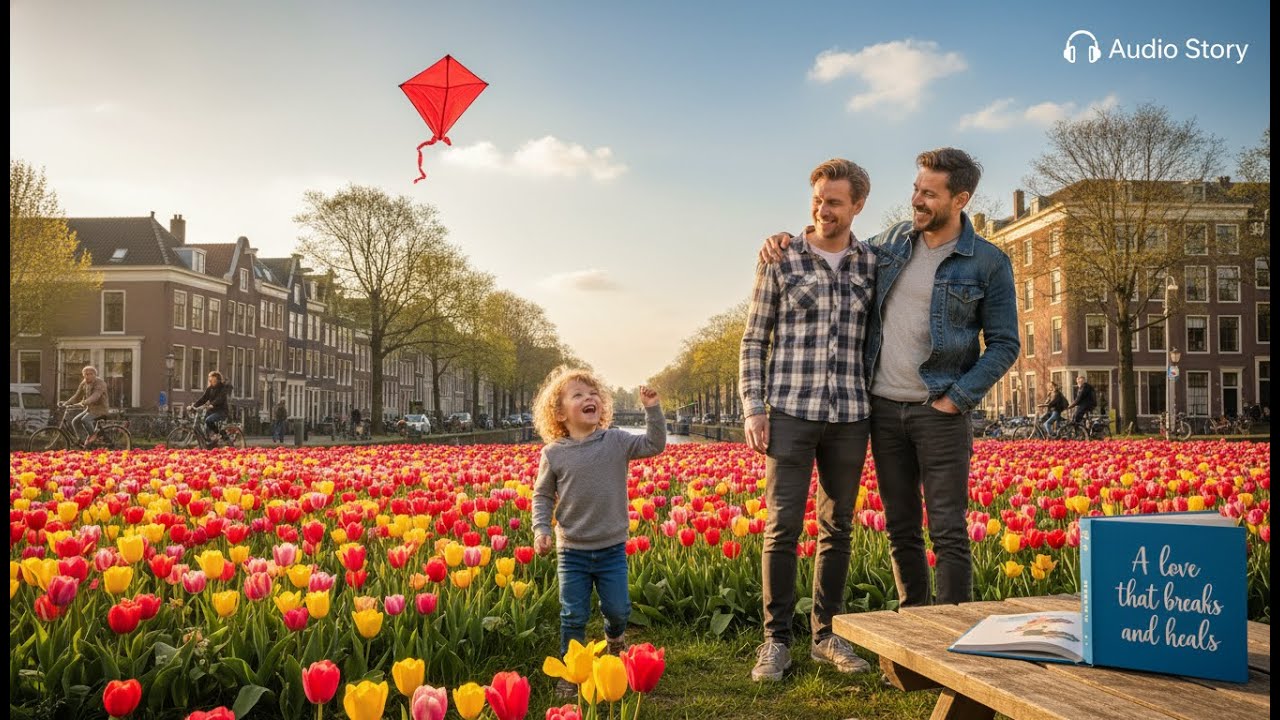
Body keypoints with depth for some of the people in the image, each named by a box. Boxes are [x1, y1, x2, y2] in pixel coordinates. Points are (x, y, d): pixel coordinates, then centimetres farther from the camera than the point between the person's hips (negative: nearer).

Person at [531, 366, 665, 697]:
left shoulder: (616, 441, -2)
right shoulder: (553, 453, -5)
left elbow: (654, 445, -4)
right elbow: (543, 496, 3)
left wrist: (652, 410, -13)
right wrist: (541, 528, -11)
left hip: (612, 548, 1)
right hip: (572, 550, -1)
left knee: (618, 608, 9)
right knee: (574, 615, 3)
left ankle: (614, 638, 44)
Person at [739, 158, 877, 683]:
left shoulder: (874, 265, 8)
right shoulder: (781, 260, 1)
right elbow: (754, 341, 3)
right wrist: (753, 410, -5)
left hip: (850, 416, 3)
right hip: (790, 411, -2)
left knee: (837, 528, 10)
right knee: (783, 526, -3)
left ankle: (827, 635, 22)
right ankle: (776, 640, 8)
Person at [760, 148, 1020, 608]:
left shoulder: (988, 263, -3)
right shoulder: (892, 241, 9)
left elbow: (1004, 344, -2)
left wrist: (958, 398, -11)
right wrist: (788, 242, 8)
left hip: (940, 414, -4)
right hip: (884, 409, 4)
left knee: (948, 533, -3)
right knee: (900, 530, 11)